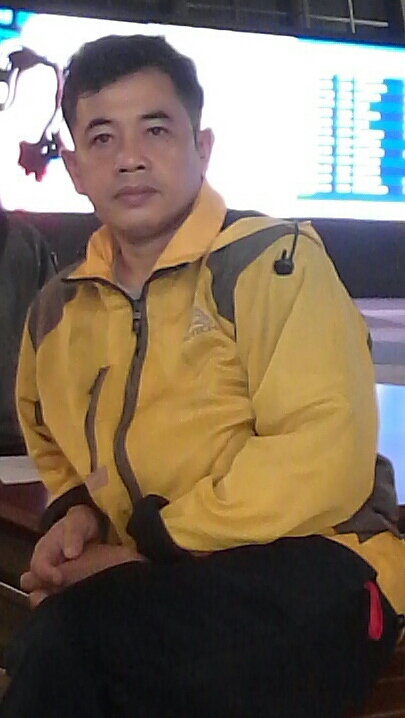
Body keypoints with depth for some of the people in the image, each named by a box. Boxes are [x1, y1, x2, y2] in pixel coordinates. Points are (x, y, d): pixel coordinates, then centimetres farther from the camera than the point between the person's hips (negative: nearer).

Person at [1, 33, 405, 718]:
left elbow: (324, 460, -17)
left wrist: (152, 543, -14)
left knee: (67, 641, -30)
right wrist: (75, 511, 9)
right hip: (157, 587, 5)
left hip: (309, 569, -5)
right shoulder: (57, 311, 13)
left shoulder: (273, 262, -7)